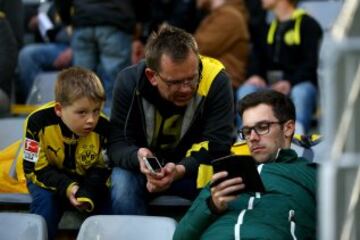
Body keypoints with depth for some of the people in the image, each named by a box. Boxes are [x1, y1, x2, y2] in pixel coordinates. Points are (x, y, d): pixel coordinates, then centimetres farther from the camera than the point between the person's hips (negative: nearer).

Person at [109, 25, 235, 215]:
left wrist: (180, 170, -38)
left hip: (193, 169, -1)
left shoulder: (215, 80, -21)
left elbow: (216, 145, -20)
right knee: (122, 182, -31)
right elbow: (117, 144, -14)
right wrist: (138, 157, -38)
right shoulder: (129, 82, -17)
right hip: (143, 170, 1)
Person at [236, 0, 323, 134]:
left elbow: (311, 62, -9)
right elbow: (259, 57, 19)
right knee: (246, 90, -24)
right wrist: (256, 75, -4)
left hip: (300, 84, -5)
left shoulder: (307, 24, 1)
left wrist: (290, 83, -23)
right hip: (270, 87, 5)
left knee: (300, 93, -38)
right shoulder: (268, 27, 22)